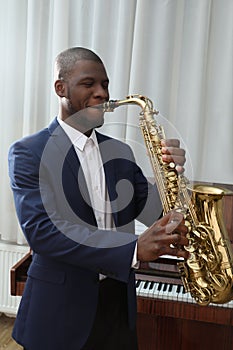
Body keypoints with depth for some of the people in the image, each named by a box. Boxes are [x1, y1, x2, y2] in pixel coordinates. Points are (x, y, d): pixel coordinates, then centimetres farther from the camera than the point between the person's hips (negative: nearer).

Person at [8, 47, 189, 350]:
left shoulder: (119, 151, 8)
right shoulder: (28, 152, -10)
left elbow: (151, 212, 3)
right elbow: (41, 229, -23)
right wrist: (134, 248, -31)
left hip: (119, 304, 5)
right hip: (59, 313, -4)